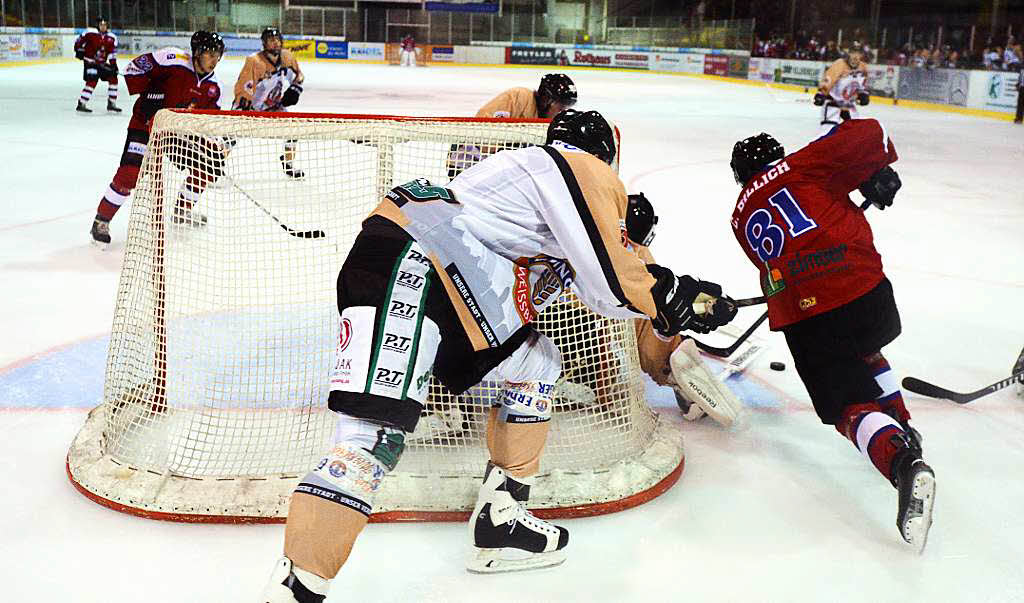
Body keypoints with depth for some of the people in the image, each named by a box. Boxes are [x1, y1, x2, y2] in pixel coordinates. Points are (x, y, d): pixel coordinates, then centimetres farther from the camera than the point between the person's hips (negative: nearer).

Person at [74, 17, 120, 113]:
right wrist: (79, 51, -11)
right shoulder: (90, 32, -11)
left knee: (113, 79, 2)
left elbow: (112, 52, -1)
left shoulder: (112, 37, 2)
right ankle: (81, 105, -12)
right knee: (92, 82, -17)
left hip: (103, 63, 6)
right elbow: (79, 41, -2)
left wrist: (113, 64, -11)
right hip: (90, 61, -6)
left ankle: (111, 104, 13)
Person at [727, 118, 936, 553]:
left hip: (804, 319, -1)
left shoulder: (742, 219, 23)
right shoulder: (803, 165, 12)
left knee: (849, 406, 3)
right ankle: (901, 428, 37)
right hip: (865, 288, 1)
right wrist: (877, 173, 16)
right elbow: (865, 134, 1)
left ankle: (904, 464, -24)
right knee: (866, 352, 35)